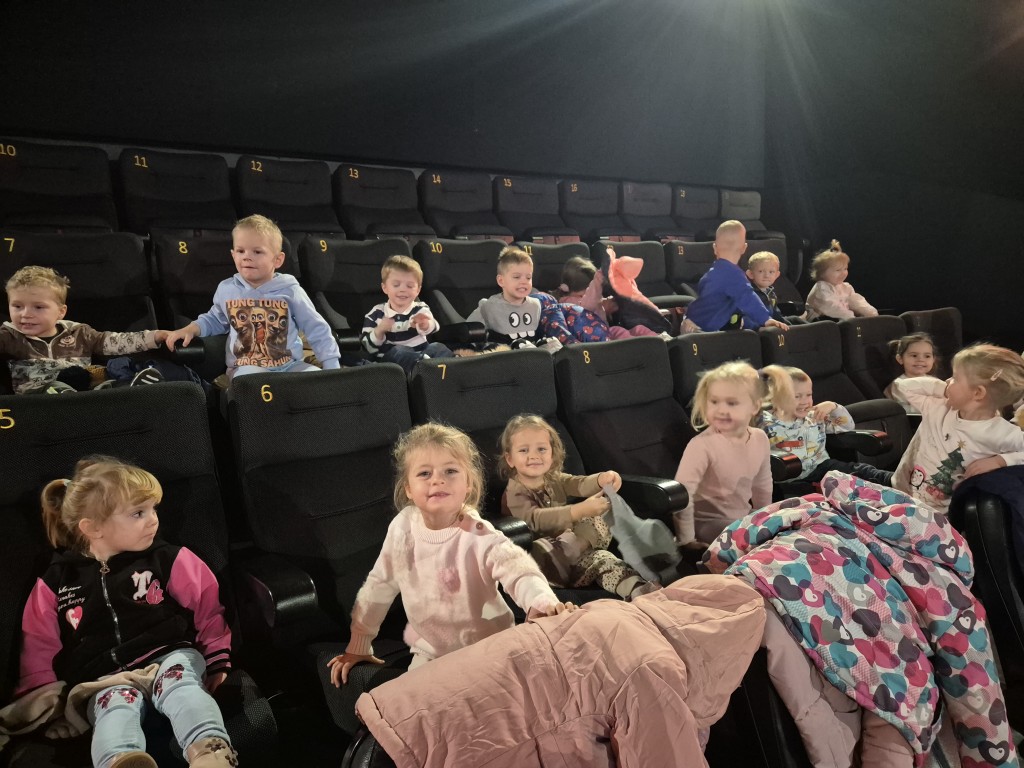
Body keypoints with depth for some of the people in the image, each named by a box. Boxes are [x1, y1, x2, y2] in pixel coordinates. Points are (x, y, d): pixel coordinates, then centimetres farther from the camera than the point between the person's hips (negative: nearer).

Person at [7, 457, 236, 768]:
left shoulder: (168, 560, 9)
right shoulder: (56, 582, 12)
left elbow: (208, 607, 10)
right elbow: (39, 652, 16)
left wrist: (218, 662, 3)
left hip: (170, 656, 0)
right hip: (106, 678, 1)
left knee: (182, 687, -35)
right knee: (116, 704, -35)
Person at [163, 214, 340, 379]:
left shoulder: (290, 291, -4)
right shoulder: (226, 289, 5)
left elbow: (317, 329, 1)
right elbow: (215, 319, 26)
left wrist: (332, 370, -5)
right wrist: (192, 329, 6)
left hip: (290, 365, 0)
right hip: (246, 367, 0)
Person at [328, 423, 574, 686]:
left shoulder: (478, 536, -23)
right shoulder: (402, 526, -10)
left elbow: (517, 569, -39)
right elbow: (379, 586, 2)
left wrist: (544, 602, -61)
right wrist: (358, 646, 8)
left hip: (485, 651, -3)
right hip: (428, 652, 4)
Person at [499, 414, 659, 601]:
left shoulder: (554, 479, 10)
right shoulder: (515, 493, -13)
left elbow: (581, 484, -7)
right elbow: (536, 519, -31)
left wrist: (603, 479, -32)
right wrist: (580, 511, -44)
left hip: (568, 547, 6)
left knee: (603, 558, -20)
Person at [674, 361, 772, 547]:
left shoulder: (760, 439, -5)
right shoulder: (702, 445, -26)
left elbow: (762, 483, 11)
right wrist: (687, 539, -24)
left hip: (743, 516, 7)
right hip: (707, 521, -7)